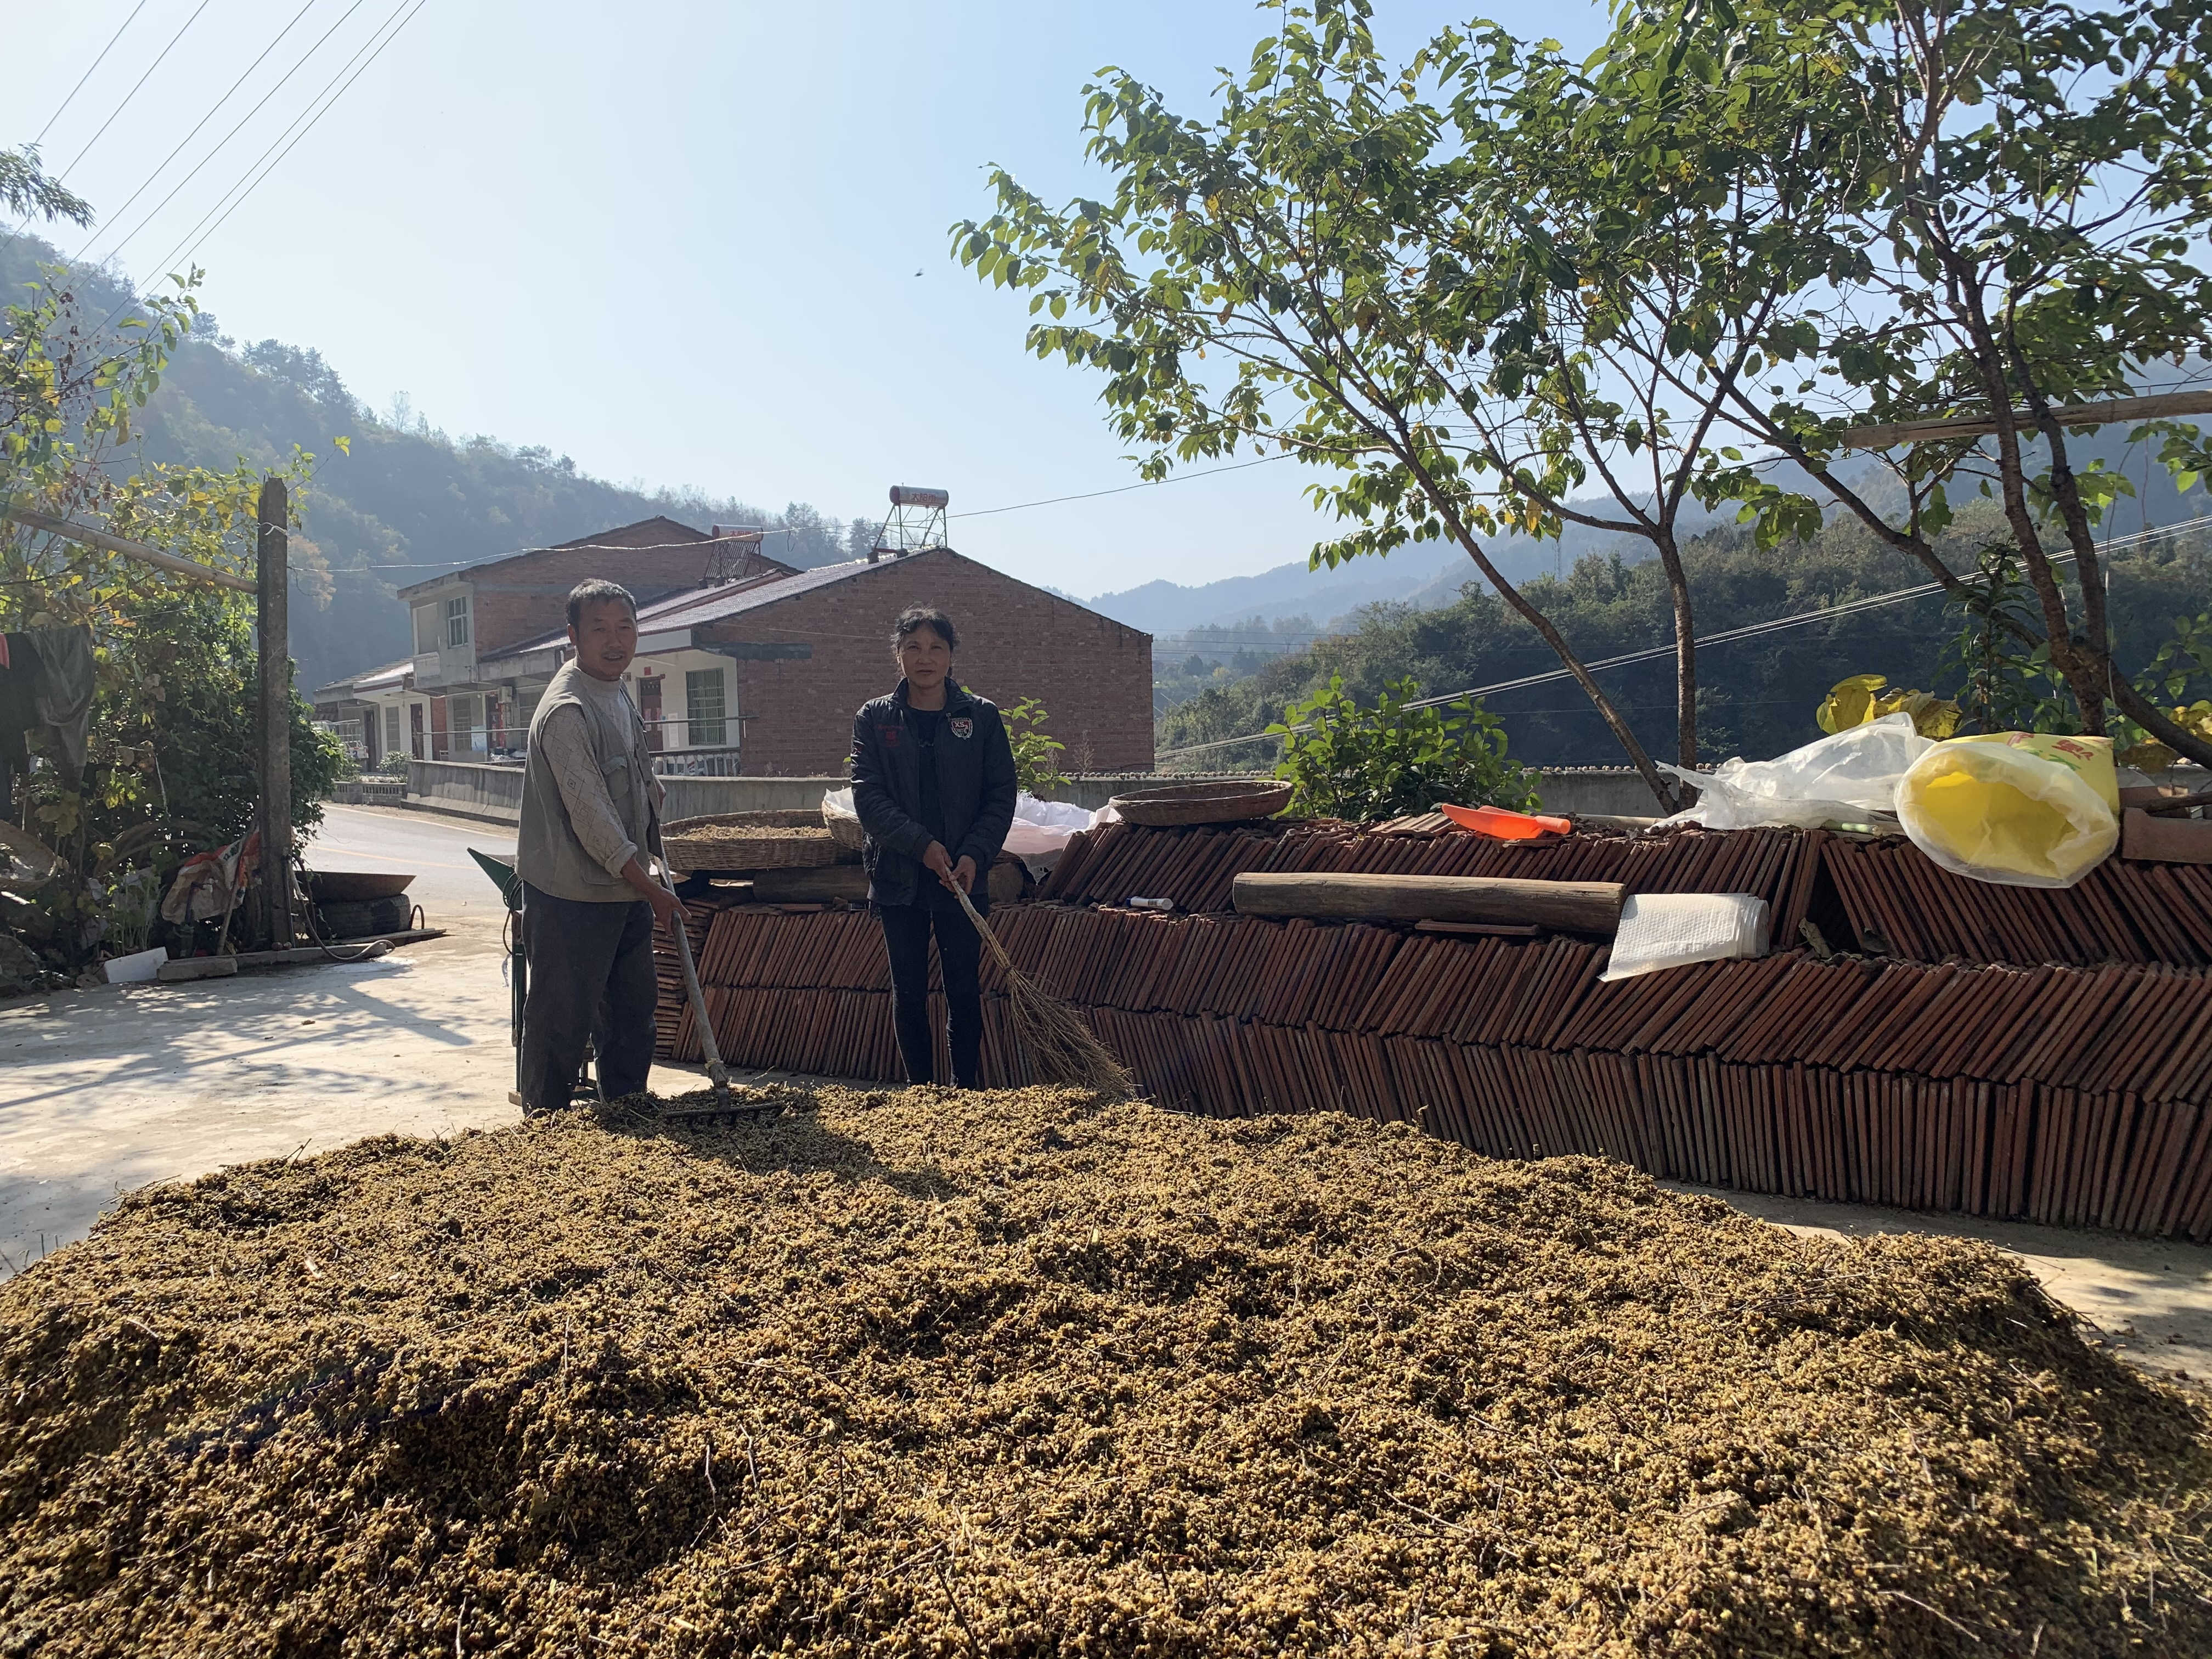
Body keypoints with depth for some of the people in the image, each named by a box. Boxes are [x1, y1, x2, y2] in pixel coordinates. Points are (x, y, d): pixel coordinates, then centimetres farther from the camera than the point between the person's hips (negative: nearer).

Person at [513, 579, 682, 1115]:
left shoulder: (620, 696, 11)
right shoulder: (566, 711, -20)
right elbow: (590, 816, -22)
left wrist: (650, 871, 24)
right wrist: (651, 889, -17)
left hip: (626, 889, 10)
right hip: (572, 895, -9)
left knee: (633, 1011, 17)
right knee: (562, 1021, 1)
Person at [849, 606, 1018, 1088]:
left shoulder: (982, 716, 2)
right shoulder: (874, 718, 3)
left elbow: (1001, 796, 1)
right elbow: (868, 796, -5)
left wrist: (974, 855, -13)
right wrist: (922, 844, -17)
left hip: (963, 879, -1)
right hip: (898, 879, 1)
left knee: (963, 990, 3)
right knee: (908, 992, 7)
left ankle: (967, 1094, 13)